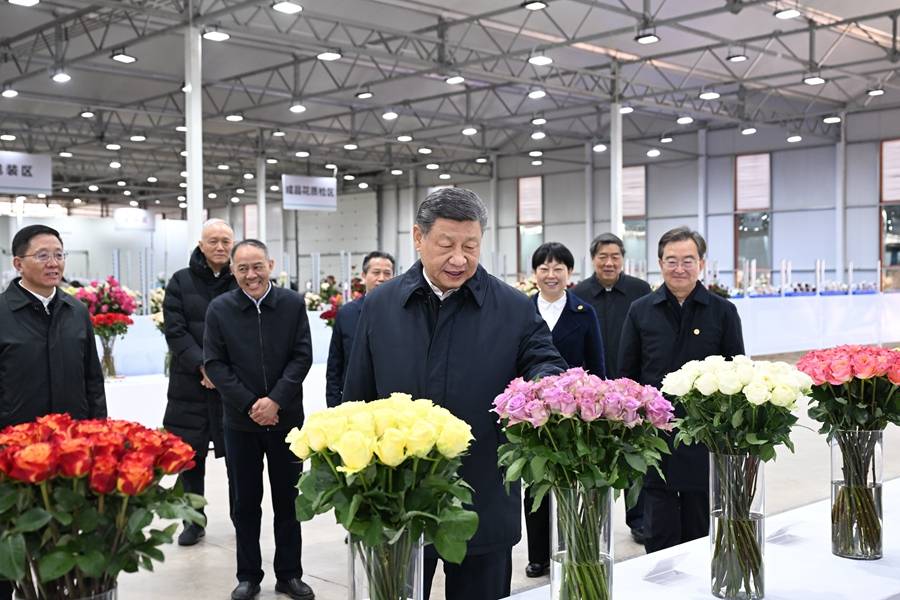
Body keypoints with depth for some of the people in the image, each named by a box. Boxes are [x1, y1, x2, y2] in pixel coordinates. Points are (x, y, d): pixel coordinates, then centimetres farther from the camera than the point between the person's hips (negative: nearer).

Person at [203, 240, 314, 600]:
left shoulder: (293, 304, -3)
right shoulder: (219, 309, -3)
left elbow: (302, 356, -4)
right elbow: (214, 363, -4)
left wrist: (276, 400, -15)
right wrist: (249, 405, -12)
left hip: (286, 418, 0)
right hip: (241, 421, 0)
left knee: (288, 499, 10)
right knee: (246, 501, 10)